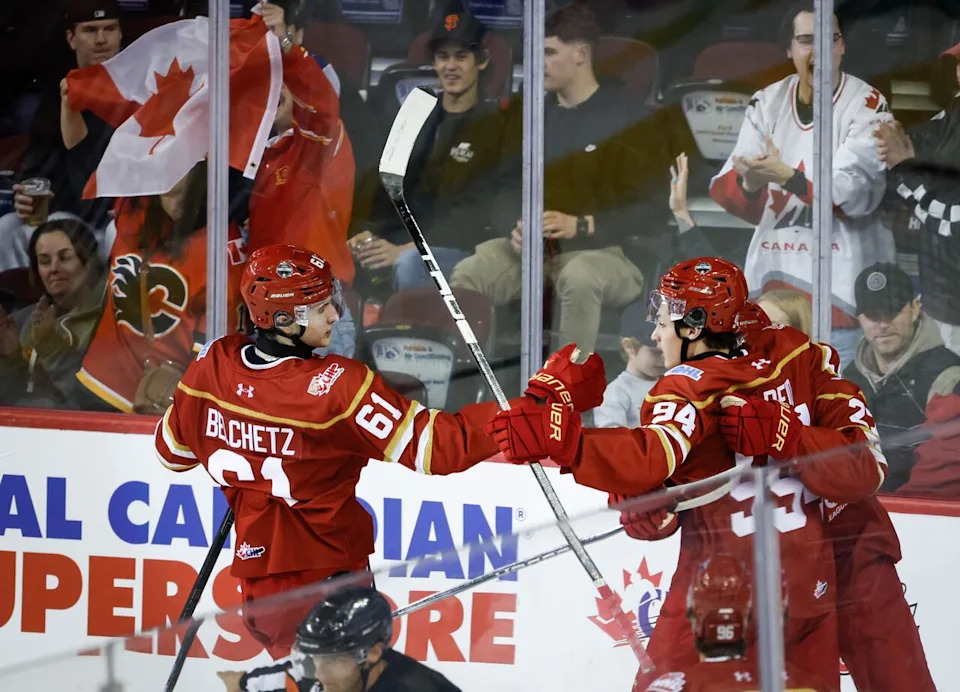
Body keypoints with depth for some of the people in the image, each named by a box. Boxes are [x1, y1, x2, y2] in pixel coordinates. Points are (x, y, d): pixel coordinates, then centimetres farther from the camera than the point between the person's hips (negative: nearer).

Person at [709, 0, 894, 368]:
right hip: (774, 275, 5)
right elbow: (722, 189, 1)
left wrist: (786, 176, -30)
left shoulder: (866, 106, -6)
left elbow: (854, 194, -17)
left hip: (840, 282, -5)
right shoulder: (767, 103, 8)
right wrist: (749, 184, -23)